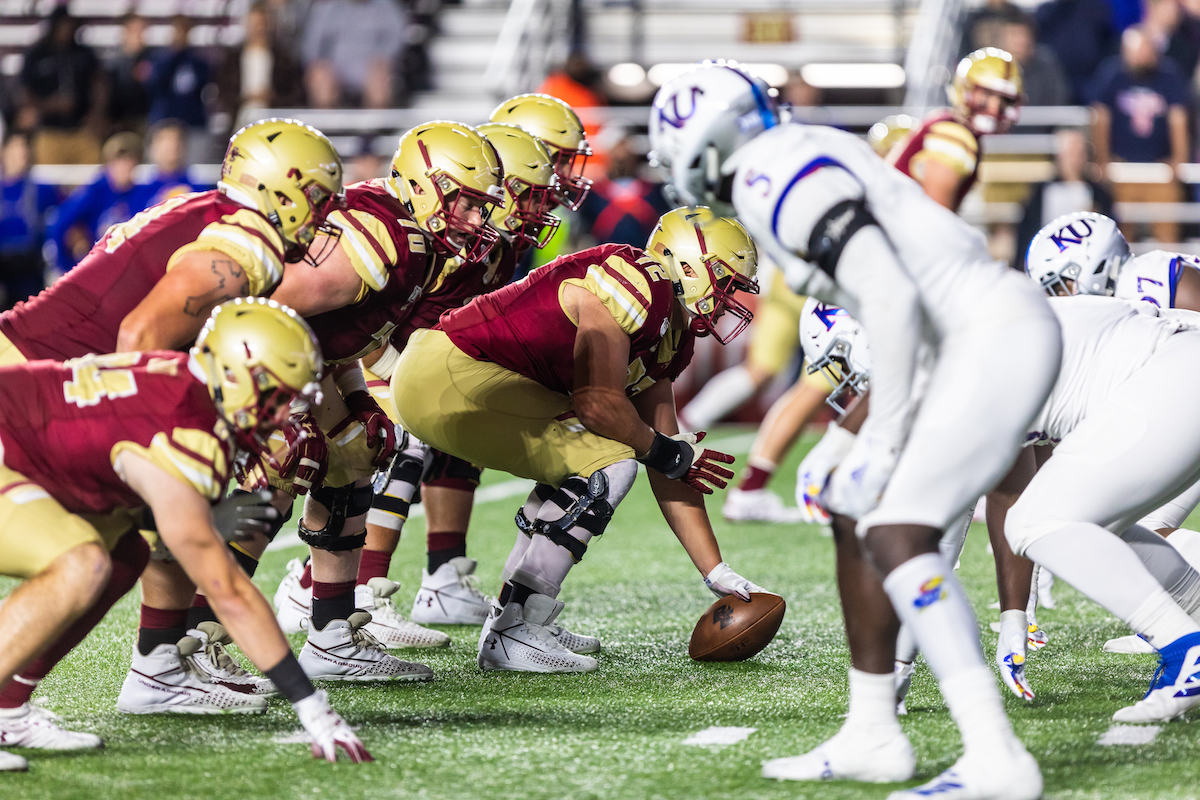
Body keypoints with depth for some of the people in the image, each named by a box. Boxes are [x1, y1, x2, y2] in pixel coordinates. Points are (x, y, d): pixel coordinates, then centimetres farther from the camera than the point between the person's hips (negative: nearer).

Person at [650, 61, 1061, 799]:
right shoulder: (815, 158, 18)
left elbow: (891, 297, -21)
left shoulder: (775, 176, -12)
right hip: (997, 331, 10)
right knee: (857, 520, 14)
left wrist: (884, 437, -15)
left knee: (898, 536, -16)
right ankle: (873, 738, 22)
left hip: (997, 338, -10)